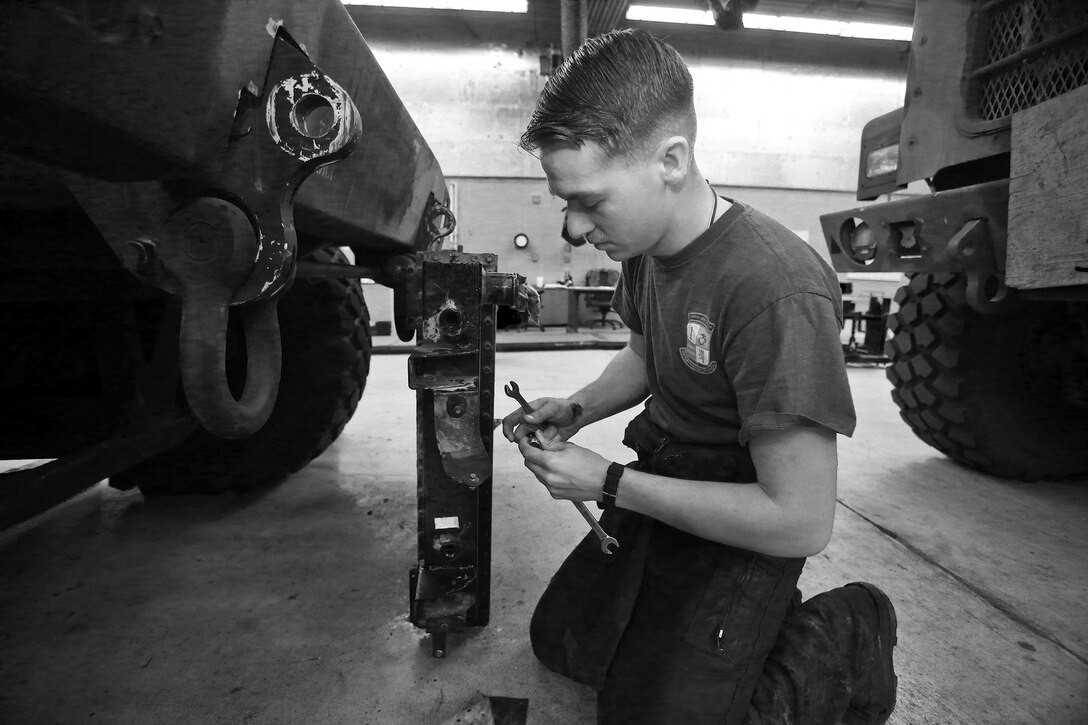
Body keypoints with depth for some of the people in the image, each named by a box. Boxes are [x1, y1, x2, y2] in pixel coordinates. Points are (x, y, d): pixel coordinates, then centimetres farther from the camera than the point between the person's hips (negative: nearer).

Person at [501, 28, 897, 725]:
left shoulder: (776, 289, -32)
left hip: (746, 532, -7)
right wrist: (576, 409, -4)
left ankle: (840, 642, 12)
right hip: (659, 492, 8)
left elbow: (801, 523, -27)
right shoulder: (644, 246, -6)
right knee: (558, 641, 19)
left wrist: (608, 484, -23)